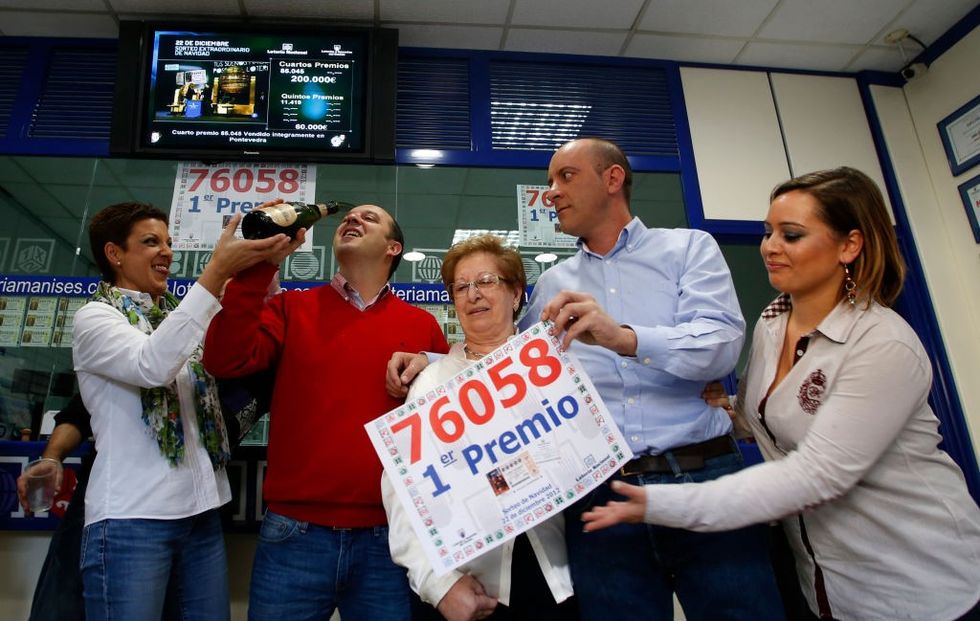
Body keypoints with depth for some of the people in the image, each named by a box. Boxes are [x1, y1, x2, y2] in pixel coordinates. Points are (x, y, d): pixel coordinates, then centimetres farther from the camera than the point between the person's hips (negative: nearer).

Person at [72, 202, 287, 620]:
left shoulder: (178, 315, 14)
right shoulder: (95, 317, -4)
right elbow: (152, 364, -25)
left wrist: (264, 265, -10)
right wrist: (218, 271, -29)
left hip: (201, 509, 6)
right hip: (132, 516, -6)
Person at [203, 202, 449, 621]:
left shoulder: (423, 326, 5)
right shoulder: (291, 308, 6)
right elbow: (225, 361, -9)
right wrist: (259, 263, -13)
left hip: (386, 539, 0)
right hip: (294, 534, 0)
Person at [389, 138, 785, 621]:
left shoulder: (690, 248, 5)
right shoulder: (552, 283, 16)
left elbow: (721, 344, -11)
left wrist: (624, 337, -29)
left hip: (704, 475, -2)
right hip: (600, 492, 3)